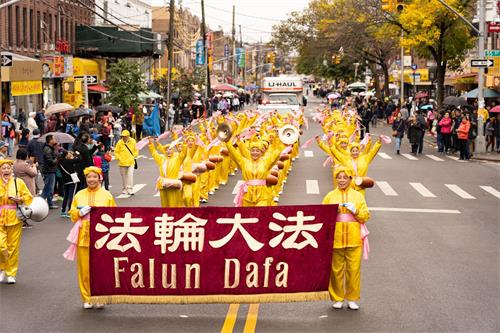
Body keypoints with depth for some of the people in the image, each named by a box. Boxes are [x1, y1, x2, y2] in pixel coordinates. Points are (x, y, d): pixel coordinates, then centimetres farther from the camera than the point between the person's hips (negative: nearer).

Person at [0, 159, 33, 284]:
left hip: (14, 218, 1)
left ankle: (11, 274, 18)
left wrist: (19, 199, -10)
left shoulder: (18, 182, 4)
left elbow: (28, 196, 7)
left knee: (13, 247, 5)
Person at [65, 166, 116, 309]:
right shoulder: (79, 195, 11)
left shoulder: (106, 195, 6)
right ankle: (87, 298, 12)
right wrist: (80, 213, -6)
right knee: (85, 268, 2)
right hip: (84, 236, 2)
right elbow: (72, 215, 12)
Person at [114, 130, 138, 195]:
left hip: (131, 162, -1)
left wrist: (134, 157, 0)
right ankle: (124, 189, 25)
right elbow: (116, 152, 3)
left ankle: (130, 189, -12)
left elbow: (136, 150, 11)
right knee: (124, 176, 10)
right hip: (122, 163, 1)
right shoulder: (120, 143, -5)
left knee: (130, 175, -12)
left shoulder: (133, 141, -2)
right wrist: (119, 158, -9)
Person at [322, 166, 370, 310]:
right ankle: (337, 298, 13)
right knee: (336, 270, 2)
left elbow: (366, 216, 6)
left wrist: (355, 210, -11)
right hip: (335, 240, 0)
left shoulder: (358, 196, 8)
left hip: (354, 240, 0)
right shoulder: (330, 196, 8)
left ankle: (352, 298, 11)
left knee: (354, 270, -1)